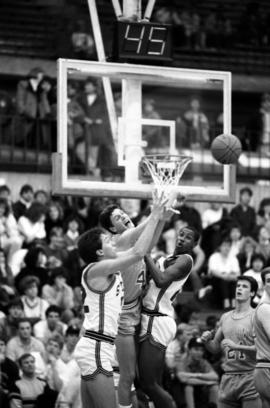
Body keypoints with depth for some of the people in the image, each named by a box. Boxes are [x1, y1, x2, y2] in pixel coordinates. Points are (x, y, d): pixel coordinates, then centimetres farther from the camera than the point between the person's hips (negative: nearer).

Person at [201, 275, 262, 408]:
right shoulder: (225, 317, 15)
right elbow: (215, 348, 21)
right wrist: (206, 340, 0)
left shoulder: (255, 317, -4)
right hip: (228, 377, 5)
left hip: (249, 376, -5)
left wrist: (236, 346, -21)